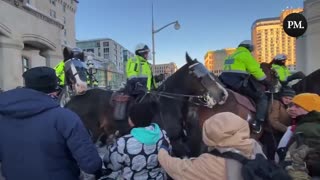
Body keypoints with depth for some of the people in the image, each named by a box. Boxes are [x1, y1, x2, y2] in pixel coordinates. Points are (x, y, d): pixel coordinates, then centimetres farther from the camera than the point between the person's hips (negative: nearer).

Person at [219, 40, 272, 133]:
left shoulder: (230, 56, 25)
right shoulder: (245, 54, 1)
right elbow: (255, 70, -3)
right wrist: (266, 82, 6)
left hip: (226, 84, 8)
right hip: (240, 83, -8)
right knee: (262, 98, 4)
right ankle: (257, 123, -9)